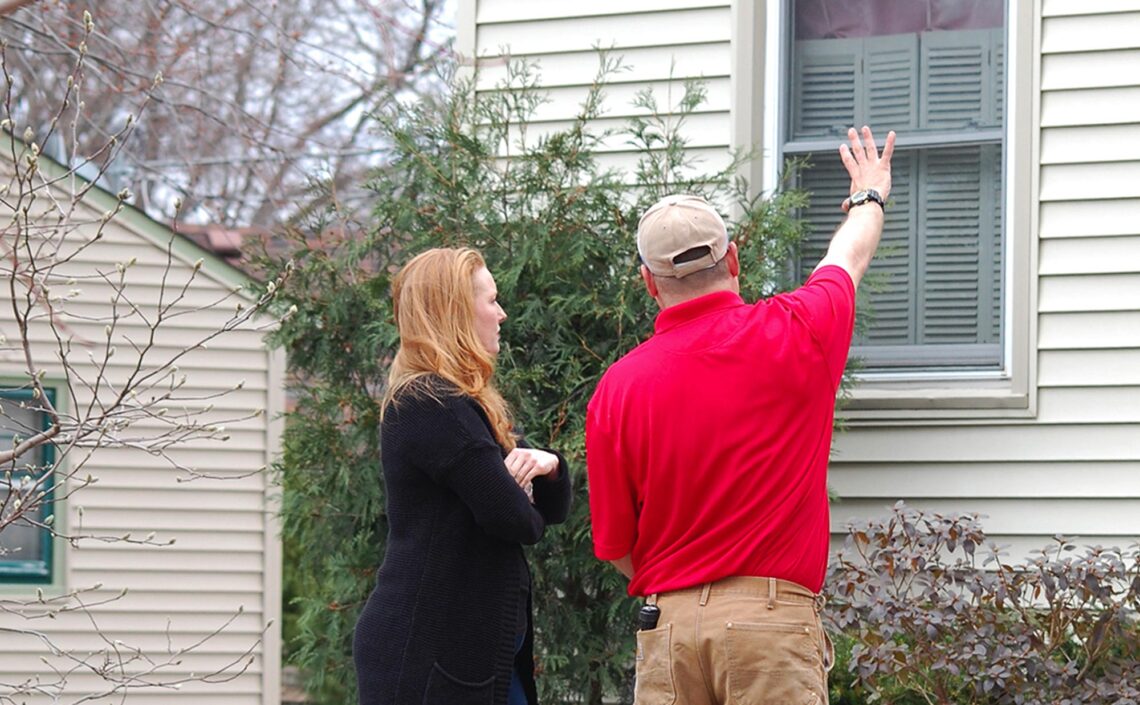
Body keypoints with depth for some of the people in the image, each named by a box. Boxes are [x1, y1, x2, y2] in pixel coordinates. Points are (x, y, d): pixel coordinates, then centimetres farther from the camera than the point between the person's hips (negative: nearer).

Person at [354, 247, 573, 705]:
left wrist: (547, 465, -4)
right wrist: (527, 507, 3)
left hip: (483, 647, 10)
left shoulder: (461, 405, 19)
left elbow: (553, 509, 19)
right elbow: (512, 518, -21)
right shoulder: (432, 407, -14)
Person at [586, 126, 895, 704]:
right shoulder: (793, 336, 0)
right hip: (774, 618, -2)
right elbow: (849, 257, 24)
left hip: (666, 624, 2)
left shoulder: (617, 388, 2)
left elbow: (615, 548, 8)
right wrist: (869, 197, 46)